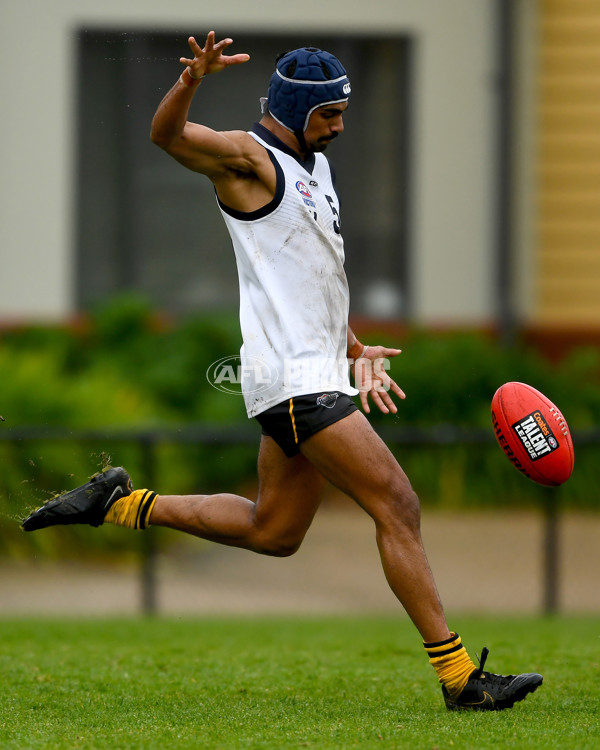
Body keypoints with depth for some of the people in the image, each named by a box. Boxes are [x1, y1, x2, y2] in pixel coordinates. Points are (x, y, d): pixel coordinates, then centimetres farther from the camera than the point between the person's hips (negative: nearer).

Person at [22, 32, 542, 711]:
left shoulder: (314, 164, 19)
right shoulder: (248, 157, -9)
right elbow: (165, 134, -25)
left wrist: (353, 349, 27)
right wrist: (192, 82, -45)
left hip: (317, 370, 10)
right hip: (293, 378, -10)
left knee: (271, 531, 17)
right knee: (397, 507, -12)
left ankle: (124, 503, 26)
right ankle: (458, 675, -12)